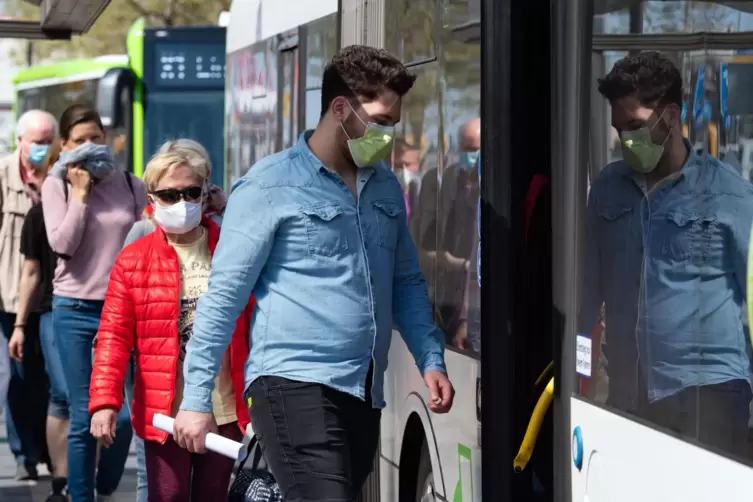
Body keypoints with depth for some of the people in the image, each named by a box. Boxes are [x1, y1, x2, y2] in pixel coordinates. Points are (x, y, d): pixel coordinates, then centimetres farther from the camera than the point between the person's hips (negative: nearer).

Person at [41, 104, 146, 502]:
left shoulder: (130, 185, 7)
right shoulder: (57, 186, 2)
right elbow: (62, 244, -10)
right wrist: (80, 193, -10)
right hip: (75, 310, -1)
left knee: (123, 415, -4)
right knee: (84, 419, -1)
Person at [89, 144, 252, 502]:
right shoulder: (133, 260, -1)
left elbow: (254, 325, 9)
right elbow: (114, 337, -4)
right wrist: (104, 401, -13)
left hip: (225, 410, 2)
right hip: (164, 413, -2)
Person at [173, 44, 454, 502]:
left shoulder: (386, 186, 15)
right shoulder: (271, 186, -4)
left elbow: (406, 283, 23)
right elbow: (223, 296, -5)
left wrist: (431, 359, 8)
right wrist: (197, 397, -7)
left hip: (364, 393, 7)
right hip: (295, 385, -7)